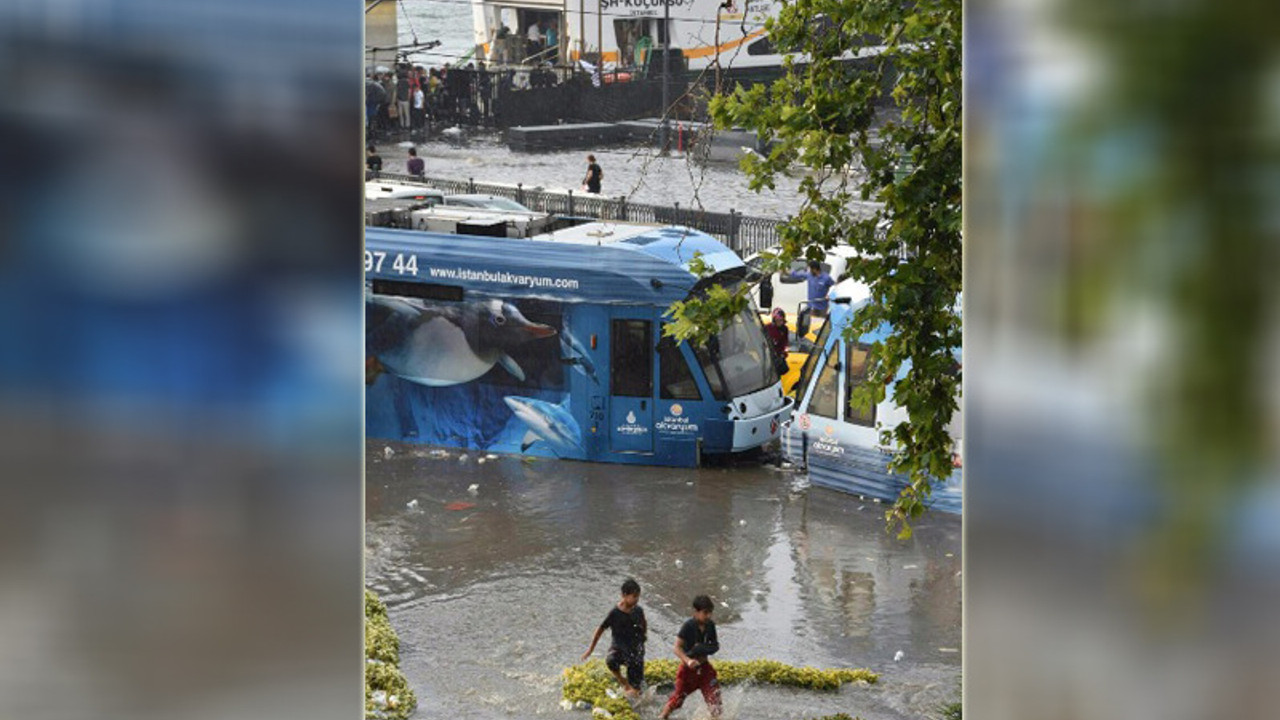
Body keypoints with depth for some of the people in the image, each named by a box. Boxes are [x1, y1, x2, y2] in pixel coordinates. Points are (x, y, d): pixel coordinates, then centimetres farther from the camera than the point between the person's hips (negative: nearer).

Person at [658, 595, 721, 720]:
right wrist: (688, 661, -40)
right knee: (678, 696, 9)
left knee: (714, 695, -2)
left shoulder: (710, 626, -3)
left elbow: (715, 644, 11)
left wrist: (711, 648, -14)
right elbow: (677, 648, -23)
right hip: (688, 668, -4)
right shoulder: (688, 626, -20)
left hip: (704, 666, 4)